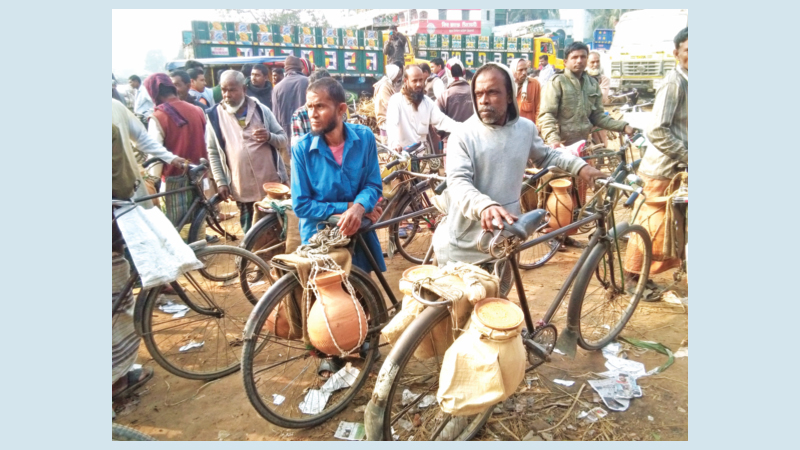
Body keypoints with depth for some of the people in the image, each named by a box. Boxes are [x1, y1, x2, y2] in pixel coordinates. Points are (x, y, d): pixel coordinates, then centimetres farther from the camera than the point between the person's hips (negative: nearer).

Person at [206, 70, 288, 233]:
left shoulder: (261, 110, 3)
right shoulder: (214, 115, 1)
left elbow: (284, 140, 4)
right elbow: (212, 152, 2)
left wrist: (269, 137, -18)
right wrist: (220, 182, -5)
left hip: (272, 183, 0)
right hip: (243, 189, 0)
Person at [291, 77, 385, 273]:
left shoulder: (364, 137, -8)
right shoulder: (301, 148, -13)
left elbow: (373, 185, -4)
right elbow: (301, 205, -12)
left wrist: (358, 208, -26)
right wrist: (347, 207, -18)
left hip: (359, 233, 2)